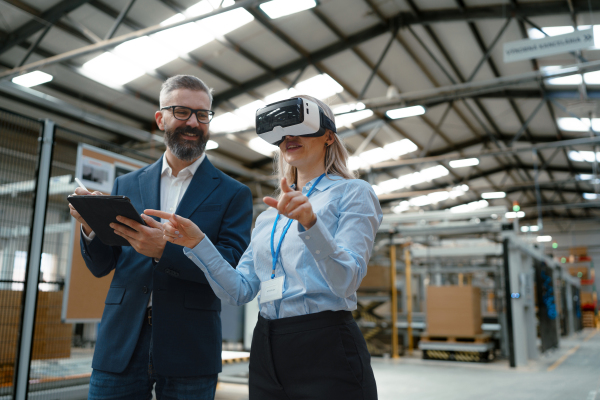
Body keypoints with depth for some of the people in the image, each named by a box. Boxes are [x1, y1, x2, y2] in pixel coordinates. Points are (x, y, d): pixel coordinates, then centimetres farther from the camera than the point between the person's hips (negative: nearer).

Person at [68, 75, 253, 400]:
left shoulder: (233, 194, 2)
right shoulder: (126, 185, 10)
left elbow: (232, 267, -9)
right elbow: (101, 266, 11)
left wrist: (165, 249, -22)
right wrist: (91, 228, -10)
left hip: (189, 350, -2)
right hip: (121, 347, 2)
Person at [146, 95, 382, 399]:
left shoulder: (352, 192, -1)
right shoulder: (268, 217, 15)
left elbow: (347, 282, -14)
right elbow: (240, 291, 5)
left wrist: (310, 222, -29)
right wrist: (197, 243, -7)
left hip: (325, 349, -5)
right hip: (266, 354, 5)